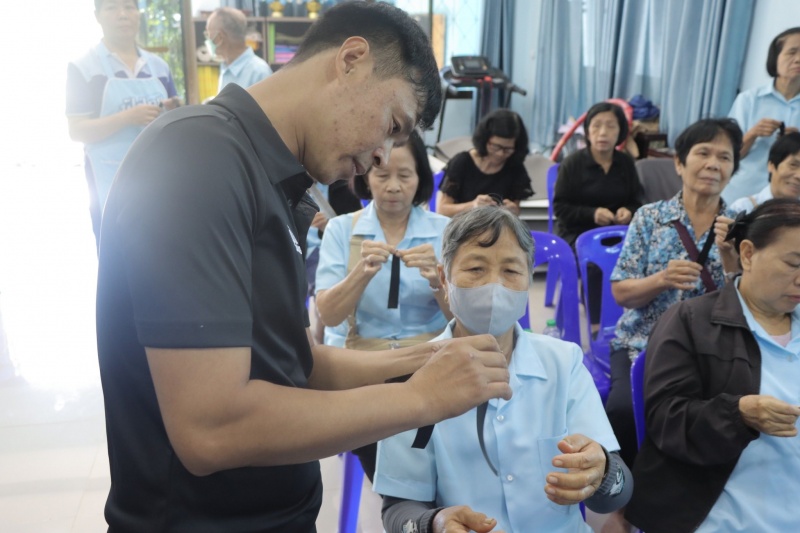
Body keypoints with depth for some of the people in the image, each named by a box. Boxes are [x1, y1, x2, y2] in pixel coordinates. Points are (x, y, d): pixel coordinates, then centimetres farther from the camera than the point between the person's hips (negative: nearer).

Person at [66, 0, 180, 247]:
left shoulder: (158, 66, 10)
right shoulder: (83, 67, -2)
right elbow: (77, 131, -8)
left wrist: (173, 112, -8)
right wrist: (128, 117, -21)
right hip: (112, 182, -4)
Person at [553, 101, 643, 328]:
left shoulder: (626, 163, 9)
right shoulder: (572, 163, -3)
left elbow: (636, 202, 15)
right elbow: (559, 207, -4)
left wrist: (628, 212, -11)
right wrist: (592, 214, -20)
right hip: (577, 233, -3)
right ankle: (596, 323, -18)